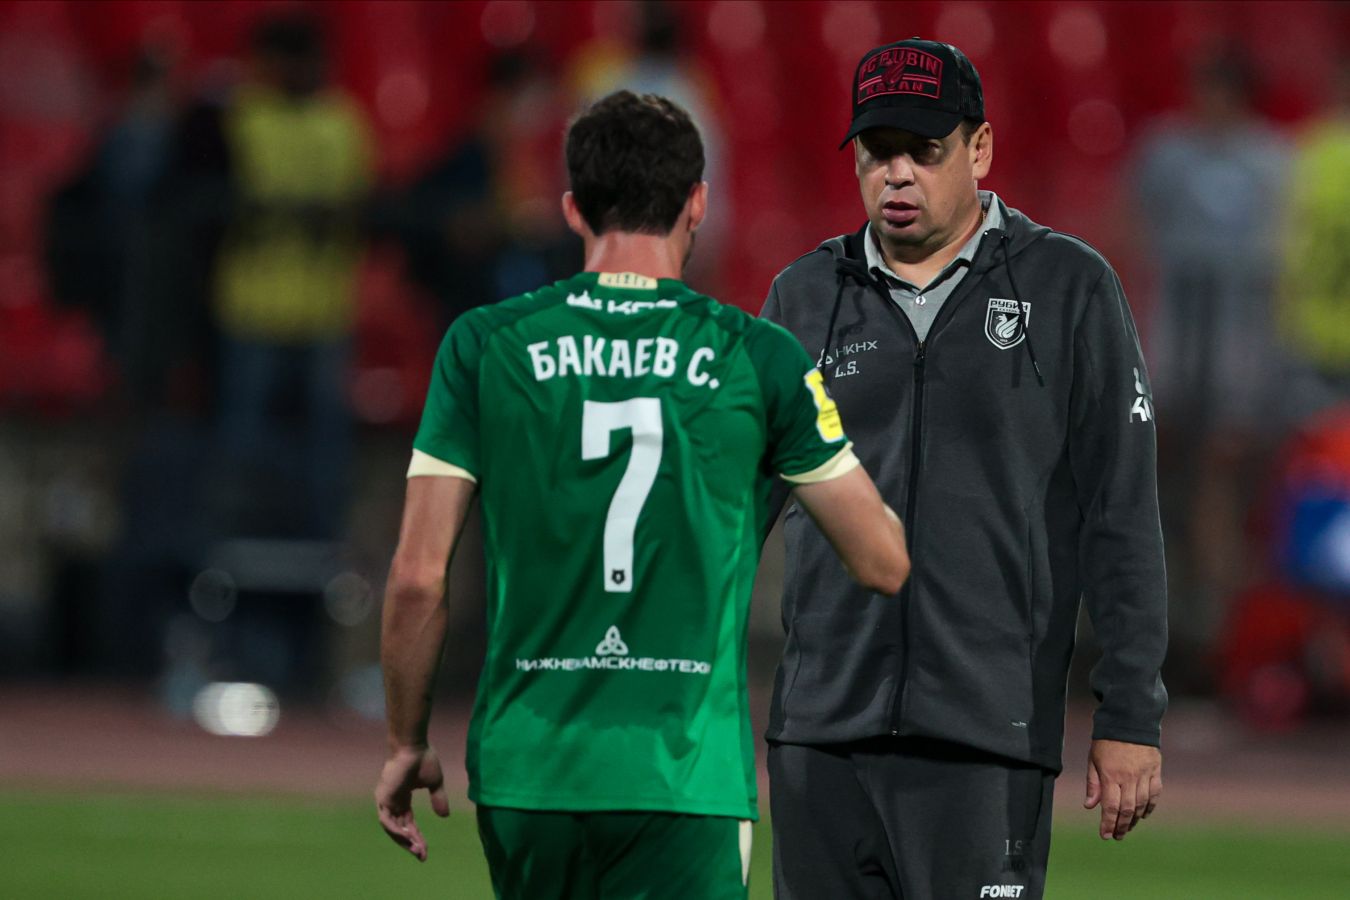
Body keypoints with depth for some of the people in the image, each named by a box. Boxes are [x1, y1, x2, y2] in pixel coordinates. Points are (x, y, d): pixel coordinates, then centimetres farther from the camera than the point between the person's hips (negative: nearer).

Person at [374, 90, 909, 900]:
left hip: (527, 768, 2)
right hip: (687, 772, -2)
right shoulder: (759, 360, 0)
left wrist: (408, 743, 13)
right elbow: (884, 562, 6)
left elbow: (417, 578, 0)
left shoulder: (483, 347, 2)